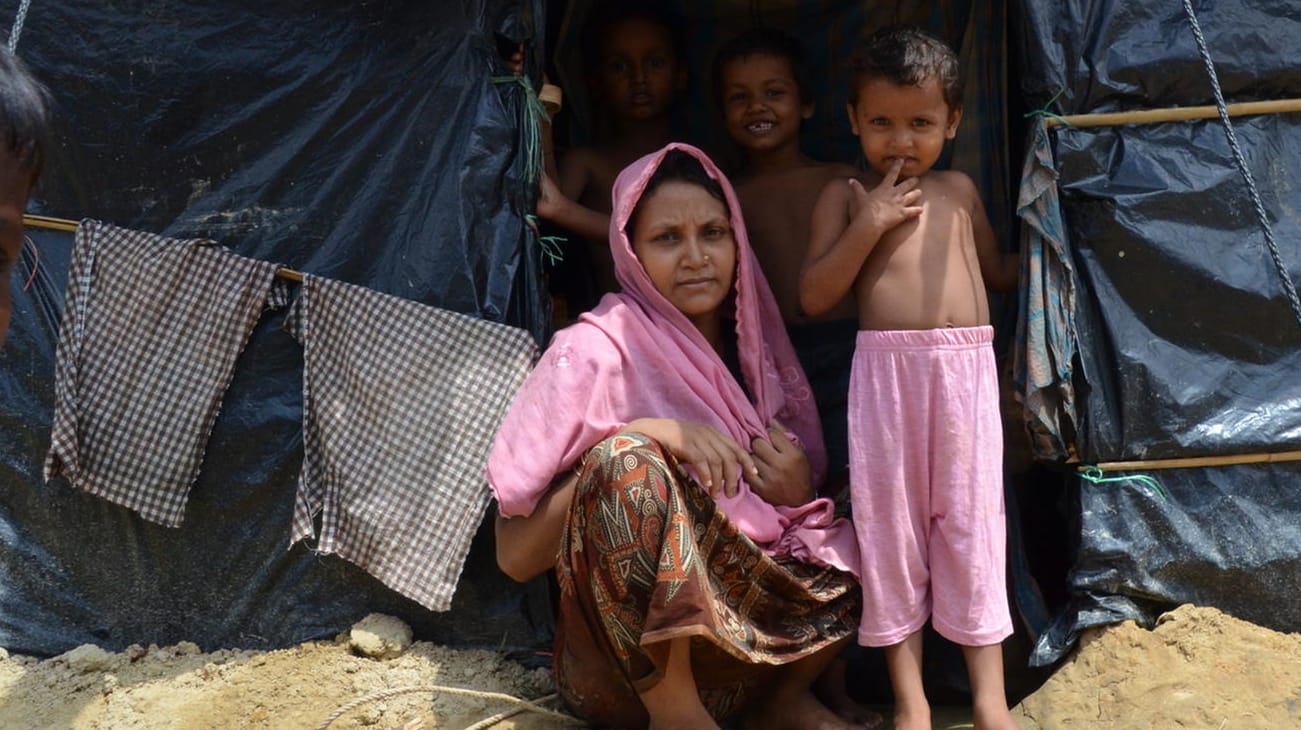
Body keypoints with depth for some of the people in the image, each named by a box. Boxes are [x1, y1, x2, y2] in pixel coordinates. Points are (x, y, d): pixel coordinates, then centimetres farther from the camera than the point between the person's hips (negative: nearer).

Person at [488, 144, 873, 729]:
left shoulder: (754, 347, 4)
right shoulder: (595, 352, -11)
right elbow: (514, 555, -15)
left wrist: (798, 492, -10)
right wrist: (643, 435, -25)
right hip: (626, 662, -5)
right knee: (625, 458, -28)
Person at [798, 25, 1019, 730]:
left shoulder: (958, 190, 15)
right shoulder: (845, 195, 6)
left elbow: (994, 270, 30)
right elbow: (813, 296, -3)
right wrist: (868, 225, -10)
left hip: (966, 369, 2)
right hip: (884, 368, -2)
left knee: (970, 518, 2)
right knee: (888, 520, 1)